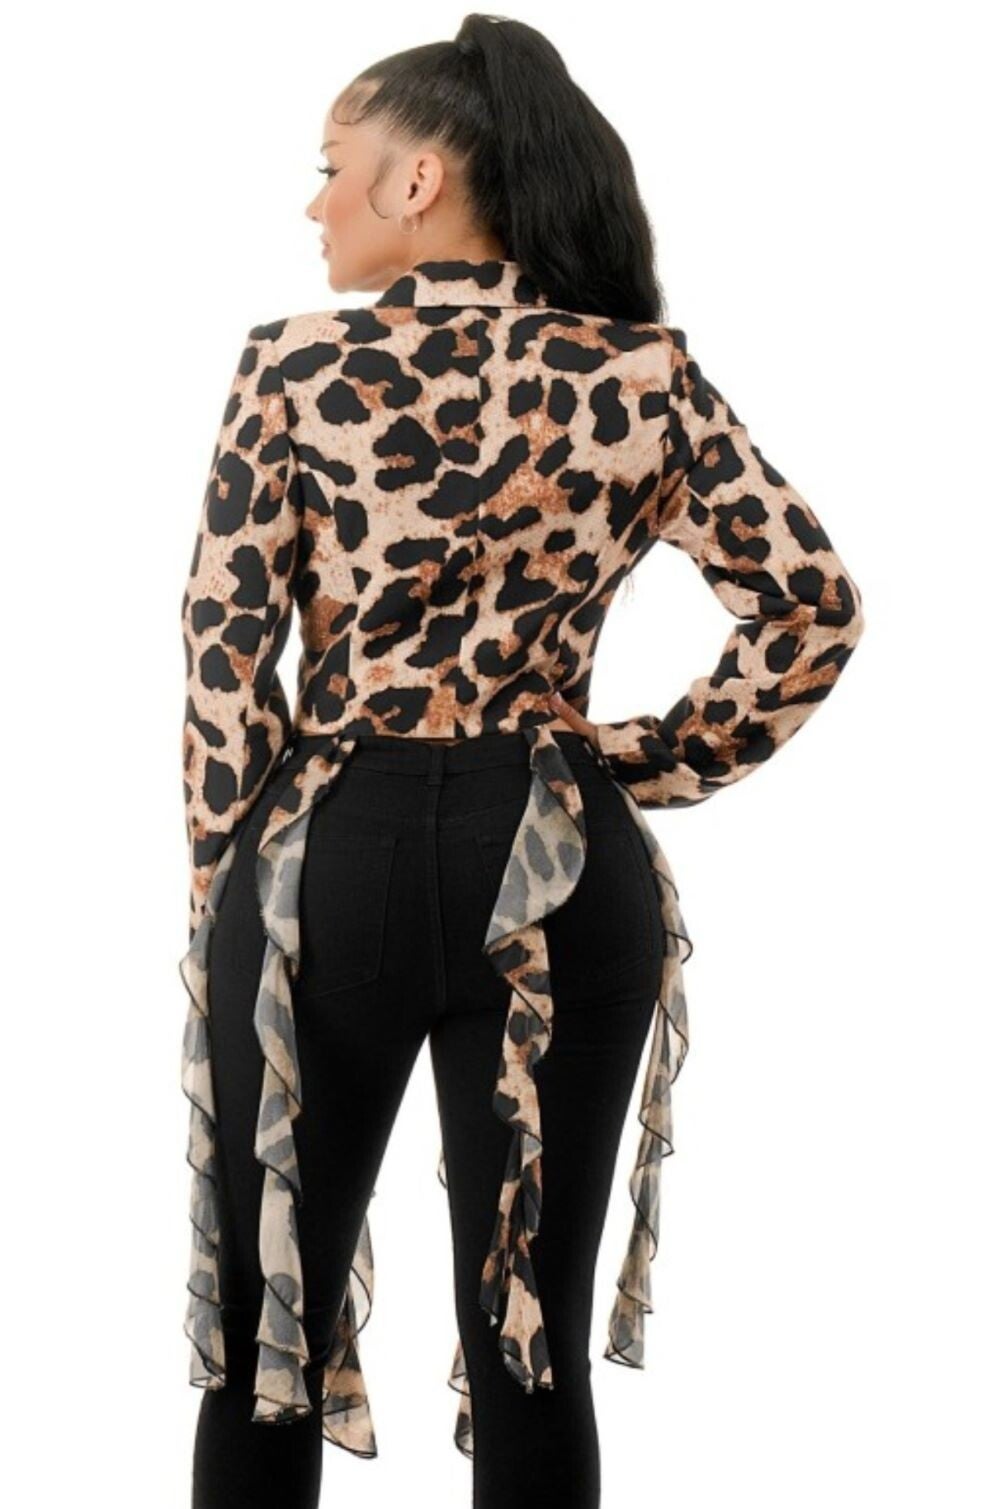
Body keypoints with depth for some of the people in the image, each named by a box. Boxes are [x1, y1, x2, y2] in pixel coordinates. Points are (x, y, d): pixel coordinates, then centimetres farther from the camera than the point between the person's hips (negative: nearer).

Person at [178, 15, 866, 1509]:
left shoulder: (296, 369, -5)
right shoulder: (643, 375, 1)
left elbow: (225, 655, -5)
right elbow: (814, 608, -2)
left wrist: (224, 882, 4)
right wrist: (651, 766, 4)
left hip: (330, 858, -2)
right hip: (558, 870, 2)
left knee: (268, 1326, 11)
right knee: (530, 1337, 9)